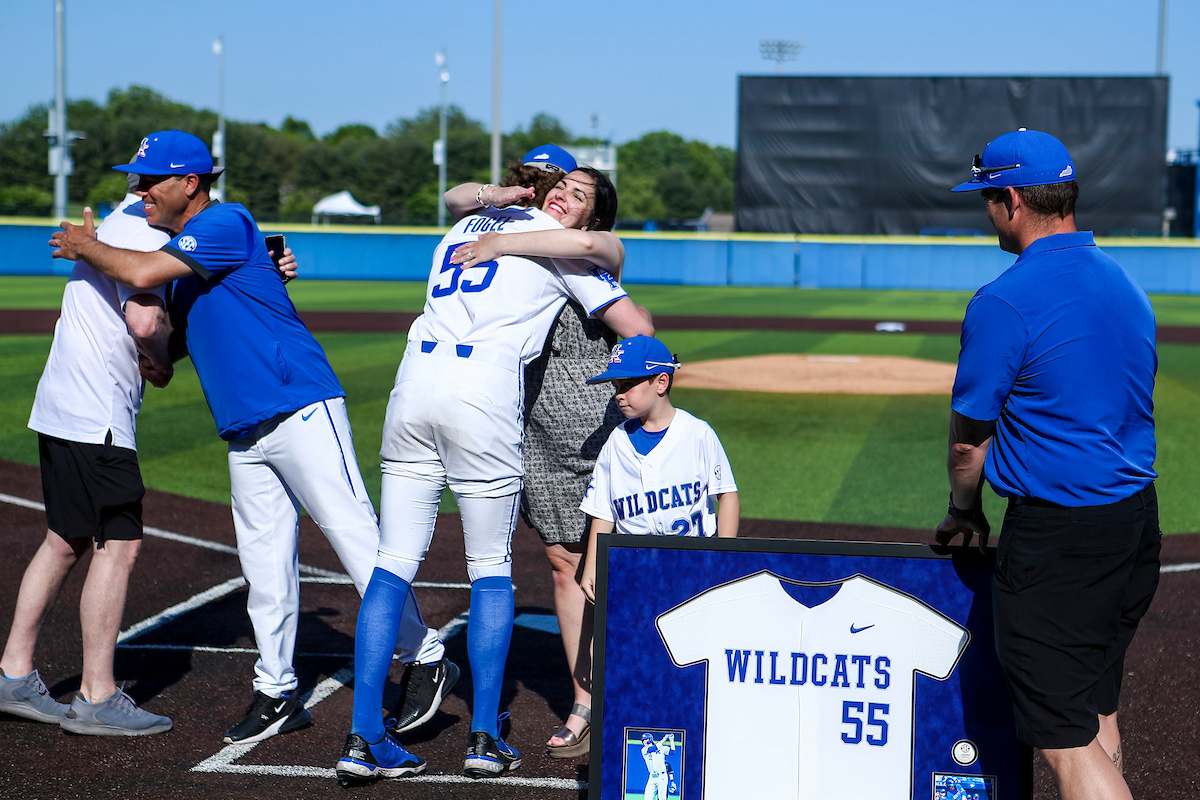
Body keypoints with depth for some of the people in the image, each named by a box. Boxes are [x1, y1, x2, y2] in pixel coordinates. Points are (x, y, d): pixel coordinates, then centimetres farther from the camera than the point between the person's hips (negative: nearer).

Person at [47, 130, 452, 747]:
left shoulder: (226, 223, -8)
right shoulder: (181, 260, 20)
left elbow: (142, 273, -20)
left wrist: (85, 247, -1)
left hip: (301, 408, -9)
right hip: (245, 434, 9)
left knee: (355, 536, -10)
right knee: (264, 564, 10)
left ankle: (425, 658, -1)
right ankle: (276, 692, 17)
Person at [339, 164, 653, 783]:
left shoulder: (465, 227, 27)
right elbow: (637, 327, 5)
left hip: (414, 381, 5)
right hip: (484, 392, -4)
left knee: (394, 564, 5)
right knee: (491, 569, 9)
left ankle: (363, 739, 0)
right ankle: (485, 739, 8)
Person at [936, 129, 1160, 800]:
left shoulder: (1006, 303, -16)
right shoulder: (1126, 284, 10)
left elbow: (969, 438, -8)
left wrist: (965, 511, 11)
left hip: (1057, 533, -9)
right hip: (1139, 518, 9)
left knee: (1068, 740, -5)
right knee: (1098, 713, 21)